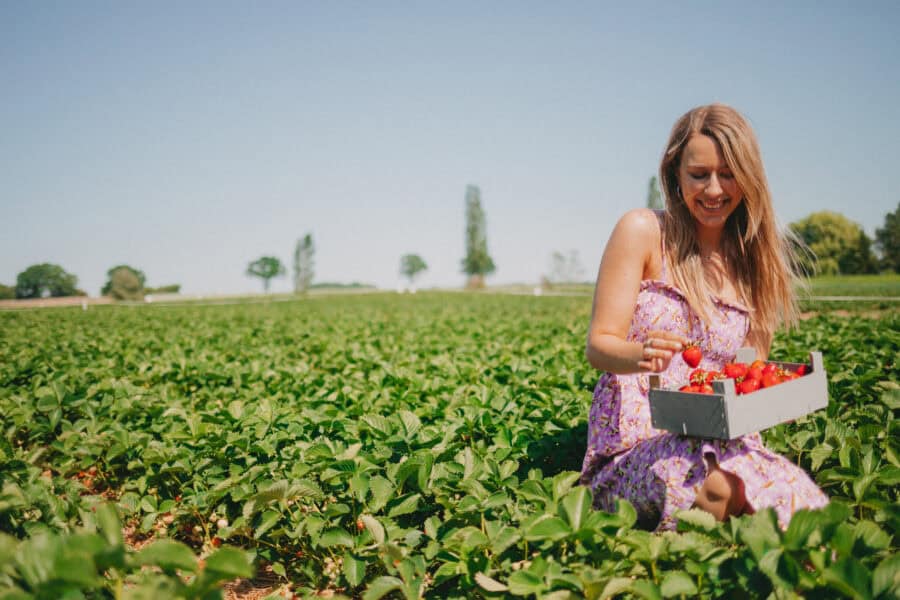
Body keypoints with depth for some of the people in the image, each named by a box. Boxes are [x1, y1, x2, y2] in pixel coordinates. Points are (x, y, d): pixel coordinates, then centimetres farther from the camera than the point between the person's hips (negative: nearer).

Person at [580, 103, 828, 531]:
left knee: (803, 503, -28)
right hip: (637, 443, -3)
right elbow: (599, 344, -6)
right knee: (718, 488, -36)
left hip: (721, 440, 4)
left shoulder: (754, 257, 14)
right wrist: (640, 354, -29)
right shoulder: (643, 231, 0)